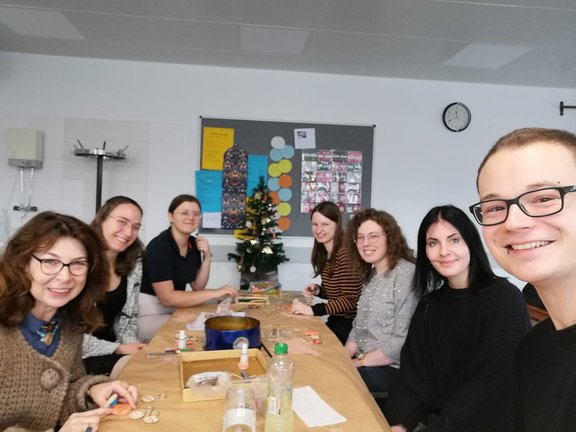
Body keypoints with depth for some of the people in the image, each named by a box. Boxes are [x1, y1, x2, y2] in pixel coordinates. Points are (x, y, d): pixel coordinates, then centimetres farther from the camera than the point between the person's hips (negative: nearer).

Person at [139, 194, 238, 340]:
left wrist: (207, 257, -9)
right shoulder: (158, 246, -22)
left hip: (175, 310, 8)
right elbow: (167, 298, -26)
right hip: (150, 315, -7)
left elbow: (197, 287, 6)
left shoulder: (194, 244, 1)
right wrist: (215, 293, -27)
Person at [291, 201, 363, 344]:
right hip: (336, 320, 7)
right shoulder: (324, 254, 6)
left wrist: (314, 310, -26)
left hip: (351, 324, -7)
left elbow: (350, 299, -21)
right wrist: (318, 291, -5)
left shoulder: (346, 252, -21)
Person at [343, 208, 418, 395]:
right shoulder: (371, 274, 9)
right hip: (365, 362, 7)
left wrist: (359, 362, -14)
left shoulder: (407, 274, -18)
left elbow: (404, 341, -22)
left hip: (392, 369, -7)